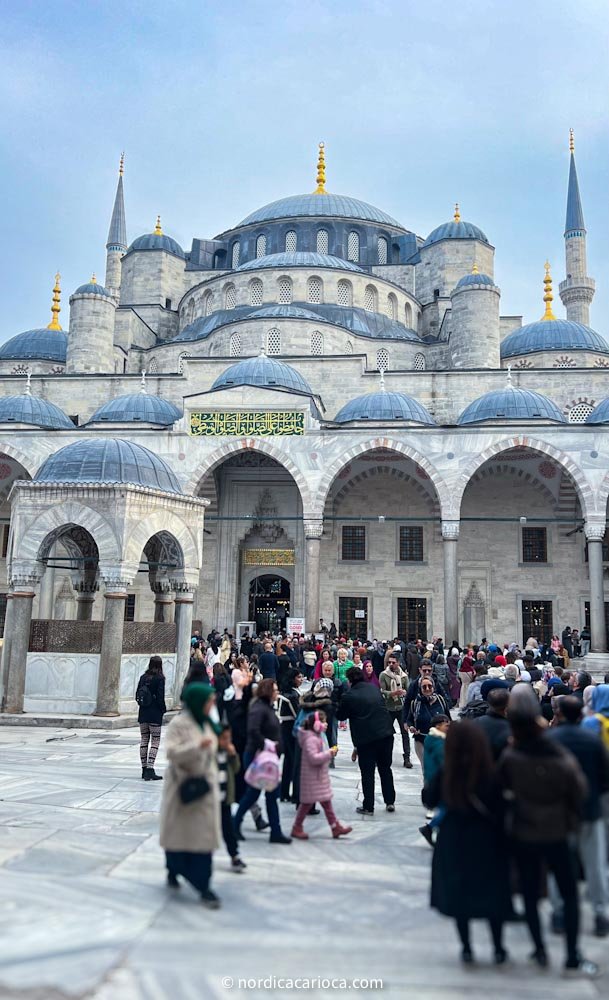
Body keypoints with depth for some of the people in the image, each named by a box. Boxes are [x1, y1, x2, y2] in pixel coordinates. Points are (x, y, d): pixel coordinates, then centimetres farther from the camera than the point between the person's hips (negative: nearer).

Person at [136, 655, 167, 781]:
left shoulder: (143, 677, 4)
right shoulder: (160, 678, -11)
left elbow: (137, 696, 5)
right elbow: (160, 697, -14)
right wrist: (163, 709, 0)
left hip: (143, 714, 5)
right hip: (155, 715, -5)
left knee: (144, 741, 12)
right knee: (155, 741, 0)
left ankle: (144, 769, 18)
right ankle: (150, 769, -8)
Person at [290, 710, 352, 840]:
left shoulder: (319, 736, 11)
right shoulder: (310, 739, -22)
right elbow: (313, 758, -30)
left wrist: (330, 752, 6)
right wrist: (329, 753, -25)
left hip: (321, 776, 10)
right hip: (312, 777, -10)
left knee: (327, 802, 11)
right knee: (307, 803, 1)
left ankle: (335, 827, 15)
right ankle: (297, 828, 15)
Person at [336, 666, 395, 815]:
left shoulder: (348, 696, -12)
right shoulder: (374, 688, 6)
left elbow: (340, 715, 0)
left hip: (365, 738, -5)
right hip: (386, 734, 5)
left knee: (367, 773, 5)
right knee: (385, 769, 17)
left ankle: (368, 807, 9)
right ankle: (390, 802, 23)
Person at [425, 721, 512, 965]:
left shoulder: (445, 775, -16)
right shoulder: (492, 775, -20)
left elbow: (430, 801, -4)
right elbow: (501, 810, -14)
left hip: (453, 841, 1)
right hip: (487, 841, -1)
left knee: (458, 892, 18)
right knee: (492, 893, 17)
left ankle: (466, 948, 24)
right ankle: (498, 949, 26)